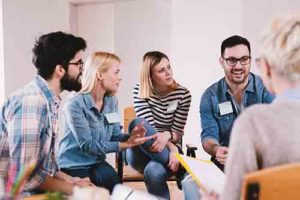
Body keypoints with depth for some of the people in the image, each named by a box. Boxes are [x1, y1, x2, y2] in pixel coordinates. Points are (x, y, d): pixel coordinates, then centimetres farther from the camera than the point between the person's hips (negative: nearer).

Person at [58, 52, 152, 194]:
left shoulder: (111, 101, 2)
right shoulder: (75, 105, -22)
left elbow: (114, 135, 2)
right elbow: (88, 145, -24)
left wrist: (130, 137, -22)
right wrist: (126, 144, -26)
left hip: (97, 162, 5)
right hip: (73, 166, -5)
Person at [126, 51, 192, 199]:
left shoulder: (183, 94, -4)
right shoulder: (140, 91, -7)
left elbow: (177, 133, -6)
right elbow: (148, 128, -14)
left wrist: (167, 135, -31)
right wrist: (172, 148, -28)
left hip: (169, 150, -2)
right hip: (141, 152, 2)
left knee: (154, 172, -40)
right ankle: (177, 167, -25)